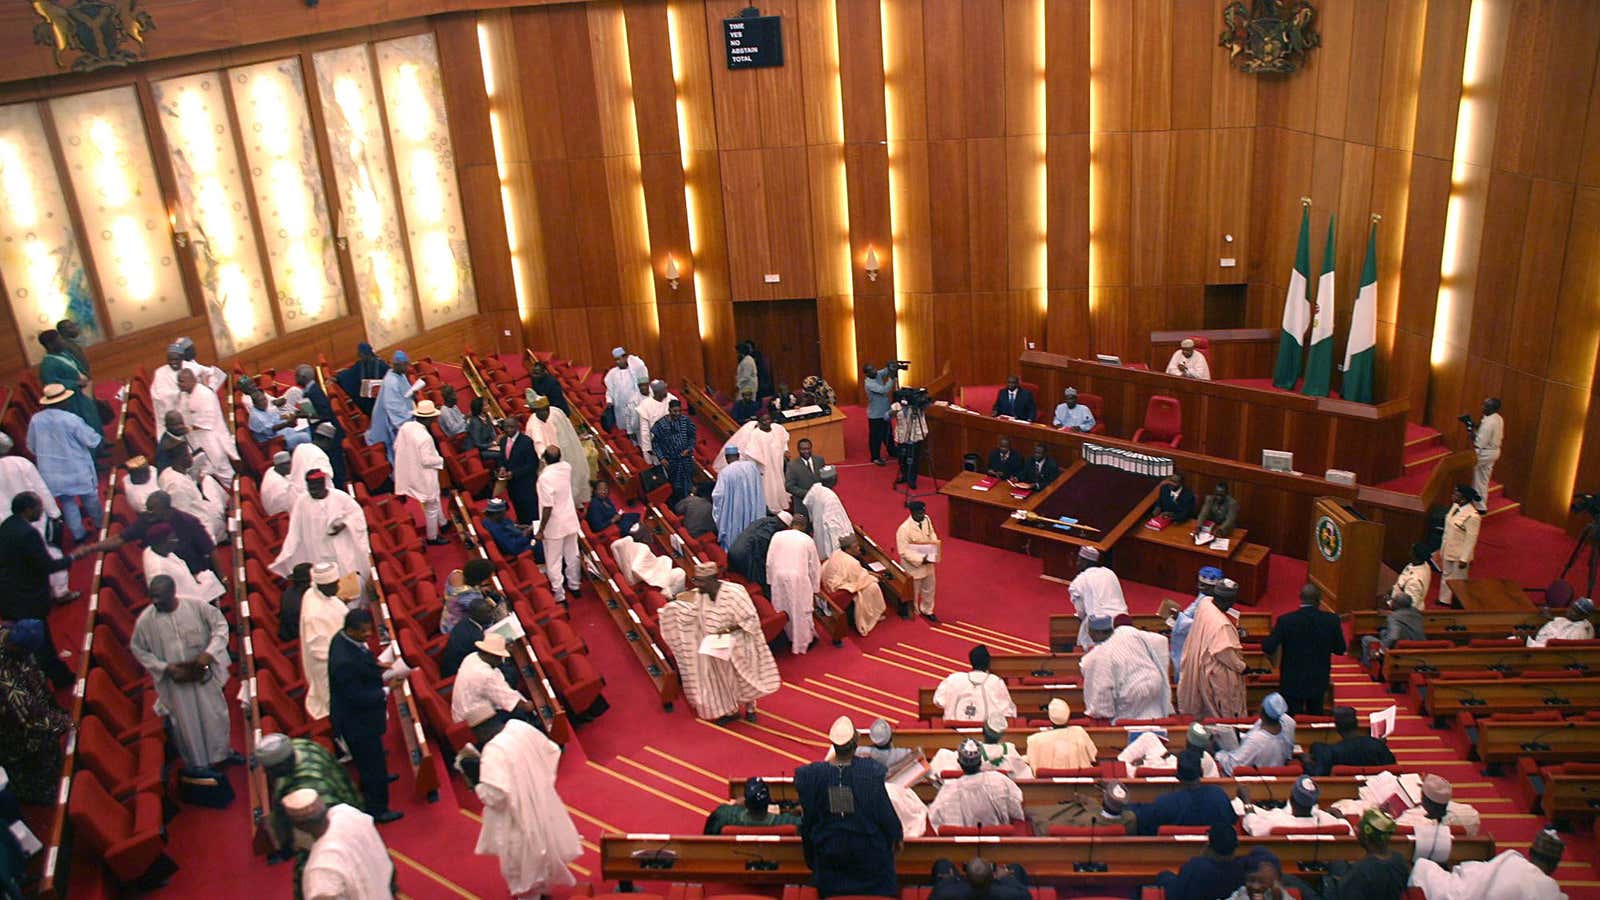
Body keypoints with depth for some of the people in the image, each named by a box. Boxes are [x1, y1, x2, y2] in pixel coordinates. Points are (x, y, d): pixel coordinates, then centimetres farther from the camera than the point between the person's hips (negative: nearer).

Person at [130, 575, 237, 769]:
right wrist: (165, 667, -15)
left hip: (204, 673, 1)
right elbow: (137, 649, -4)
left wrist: (209, 653, -21)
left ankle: (222, 751, 44)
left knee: (215, 714, 18)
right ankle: (198, 763, 36)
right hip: (175, 681, -1)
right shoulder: (145, 620, -17)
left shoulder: (195, 606, -17)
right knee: (187, 723, 13)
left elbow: (220, 624, -7)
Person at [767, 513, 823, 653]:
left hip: (779, 578, 2)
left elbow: (769, 562, 5)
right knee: (800, 611, 11)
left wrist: (771, 581, 14)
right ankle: (802, 642, 21)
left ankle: (789, 639, 29)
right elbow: (814, 566, 4)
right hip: (799, 579, -2)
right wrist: (815, 588, 13)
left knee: (783, 611, 16)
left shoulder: (777, 536, 2)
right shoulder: (808, 540, -2)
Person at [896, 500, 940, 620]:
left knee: (929, 589, 24)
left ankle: (927, 610, 48)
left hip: (928, 563, 6)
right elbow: (903, 552, -26)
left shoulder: (926, 519, -11)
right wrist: (921, 559, -28)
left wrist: (935, 545, -11)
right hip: (914, 566, -6)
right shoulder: (904, 529, -31)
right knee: (913, 592, 16)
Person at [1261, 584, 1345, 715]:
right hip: (1319, 682, 2)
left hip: (1292, 682, -2)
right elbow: (1340, 650, -2)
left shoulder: (1285, 620, -18)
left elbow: (1268, 648, -17)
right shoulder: (1332, 620, -12)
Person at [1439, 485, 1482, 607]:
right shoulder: (1455, 506, -2)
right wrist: (1442, 549, 17)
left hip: (1459, 555, -8)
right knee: (1446, 575, 24)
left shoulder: (1472, 516, -28)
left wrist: (1464, 559, -20)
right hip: (1447, 551, 8)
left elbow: (1471, 539, -23)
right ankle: (1445, 600, 41)